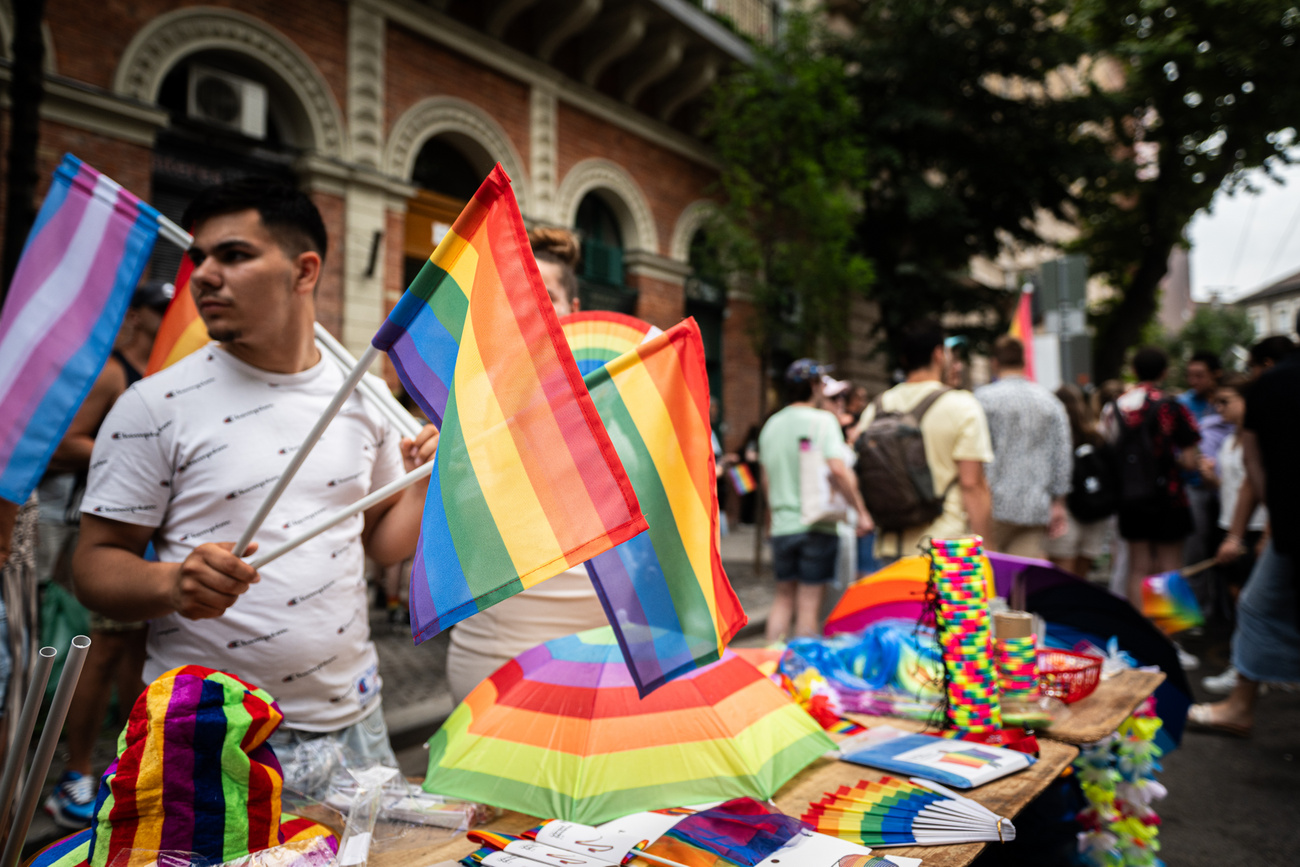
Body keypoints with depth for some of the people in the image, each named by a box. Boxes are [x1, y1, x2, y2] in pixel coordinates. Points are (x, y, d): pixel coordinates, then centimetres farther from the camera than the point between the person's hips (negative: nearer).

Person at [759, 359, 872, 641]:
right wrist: (861, 511, -15)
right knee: (809, 604, 1)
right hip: (817, 525, -5)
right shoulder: (822, 420, -8)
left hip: (782, 525, 5)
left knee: (784, 598, 17)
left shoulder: (772, 424, 10)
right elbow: (838, 470, -20)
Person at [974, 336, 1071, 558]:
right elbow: (1062, 455, 10)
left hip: (997, 506, -4)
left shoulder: (984, 398, -3)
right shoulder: (1050, 401, 11)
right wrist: (1058, 504, 15)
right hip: (1036, 507, 4)